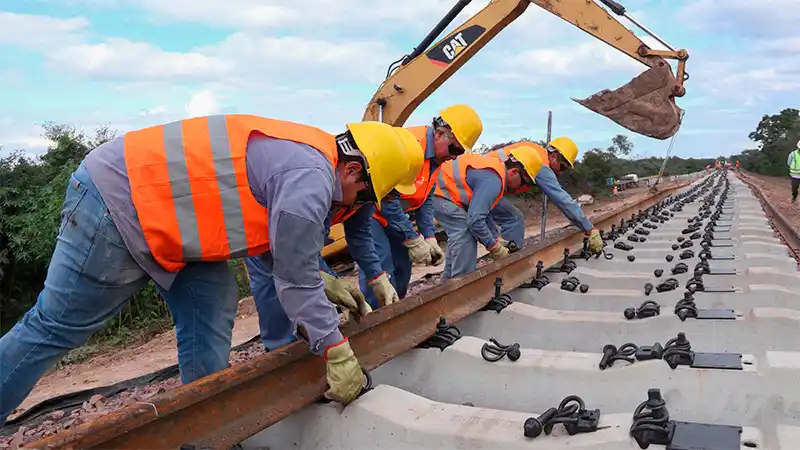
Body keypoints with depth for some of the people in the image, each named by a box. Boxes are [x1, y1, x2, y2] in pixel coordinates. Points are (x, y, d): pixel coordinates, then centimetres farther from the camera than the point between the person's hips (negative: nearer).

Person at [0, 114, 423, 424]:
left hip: (152, 197, 10)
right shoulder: (311, 179, -22)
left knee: (212, 308, 6)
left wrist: (326, 282, 16)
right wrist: (339, 354, -8)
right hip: (117, 202, -10)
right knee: (56, 327, 0)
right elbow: (295, 282, -18)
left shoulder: (304, 150, 8)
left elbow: (287, 253, 18)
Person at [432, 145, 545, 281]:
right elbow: (475, 219, -29)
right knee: (465, 236, -15)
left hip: (444, 188, 11)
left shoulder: (496, 166, 8)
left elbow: (481, 210, 17)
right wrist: (495, 247, -16)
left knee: (461, 235, 19)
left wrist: (496, 239, 13)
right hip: (439, 190, -11)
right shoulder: (493, 180, -24)